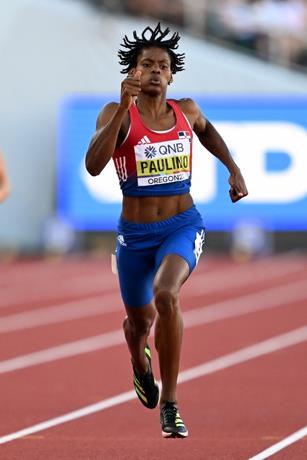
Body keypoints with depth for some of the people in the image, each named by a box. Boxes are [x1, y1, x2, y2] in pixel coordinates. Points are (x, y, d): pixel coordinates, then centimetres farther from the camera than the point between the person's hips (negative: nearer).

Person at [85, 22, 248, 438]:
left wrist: (234, 169, 14)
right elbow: (93, 166, -27)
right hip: (135, 233, 0)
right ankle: (140, 362, 60)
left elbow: (207, 130, 25)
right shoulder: (117, 114, -10)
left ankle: (170, 405, -19)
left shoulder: (186, 111, 0)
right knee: (140, 320, 18)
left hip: (183, 226, 0)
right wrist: (123, 107, -31)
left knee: (166, 295, -30)